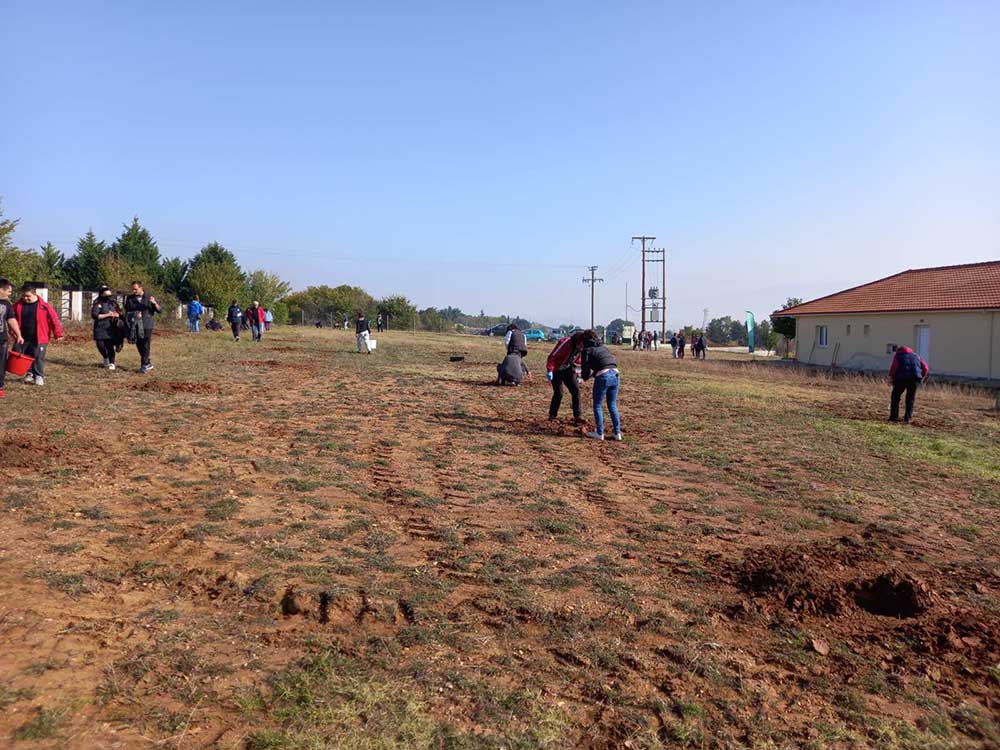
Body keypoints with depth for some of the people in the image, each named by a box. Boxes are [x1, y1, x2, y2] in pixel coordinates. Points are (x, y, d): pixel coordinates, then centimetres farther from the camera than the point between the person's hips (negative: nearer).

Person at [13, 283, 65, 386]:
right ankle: (30, 373, 27)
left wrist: (58, 334, -8)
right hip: (23, 338, 4)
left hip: (39, 338, -4)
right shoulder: (18, 305, 1)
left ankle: (39, 376, 9)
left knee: (38, 358, -2)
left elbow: (54, 319, -8)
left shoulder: (44, 306, -10)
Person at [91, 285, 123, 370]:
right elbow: (94, 315, -17)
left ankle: (112, 363, 5)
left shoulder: (113, 303, 8)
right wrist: (107, 315, -19)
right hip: (100, 329, -1)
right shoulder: (97, 304, -5)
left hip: (111, 329, 1)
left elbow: (119, 313, 15)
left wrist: (116, 315, -9)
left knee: (110, 346, -6)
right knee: (100, 345, -1)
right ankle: (106, 358, 28)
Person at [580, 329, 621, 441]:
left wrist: (585, 376, 23)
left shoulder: (587, 350, 5)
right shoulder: (604, 347, 24)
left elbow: (585, 367, -1)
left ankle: (599, 433, 13)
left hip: (603, 376, -6)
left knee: (598, 405, 10)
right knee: (613, 405, 16)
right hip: (615, 375, 6)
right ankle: (617, 433, 16)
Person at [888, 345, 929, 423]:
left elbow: (894, 366, -3)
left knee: (896, 396, 11)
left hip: (901, 377, -2)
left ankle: (894, 417, 8)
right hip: (915, 378, 3)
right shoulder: (917, 356, 27)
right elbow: (925, 368, 15)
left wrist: (891, 377, 7)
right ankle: (908, 417, 12)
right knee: (911, 398, 15)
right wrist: (922, 378, 25)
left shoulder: (898, 355, 17)